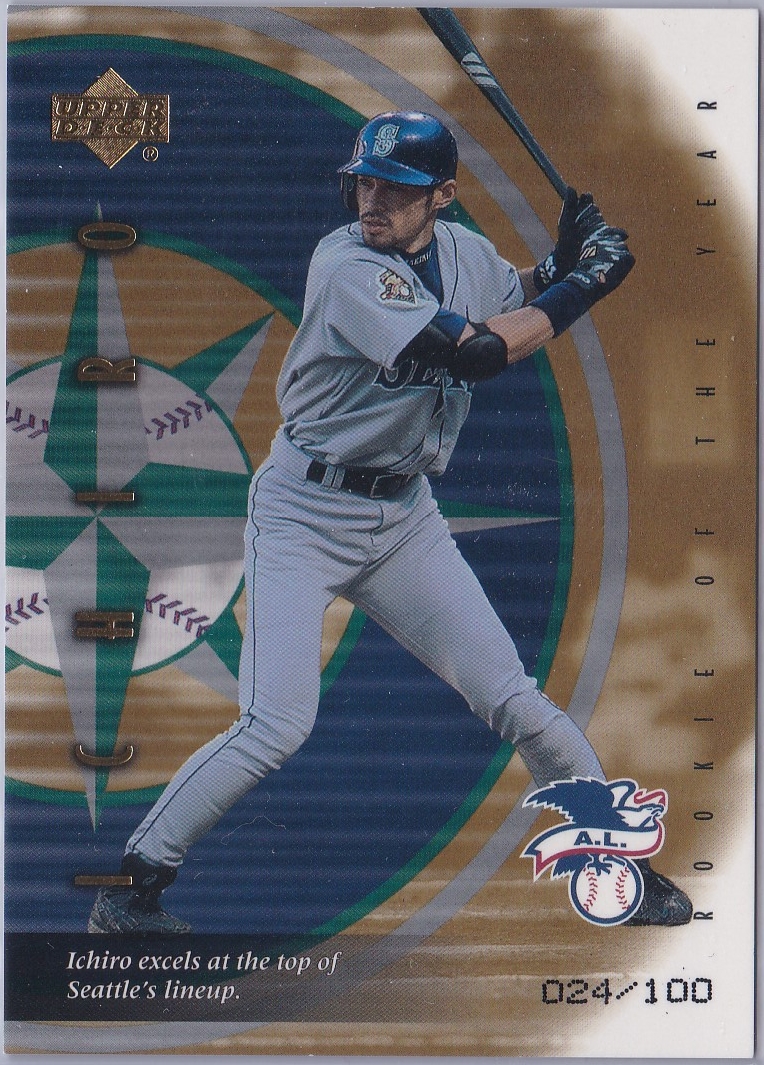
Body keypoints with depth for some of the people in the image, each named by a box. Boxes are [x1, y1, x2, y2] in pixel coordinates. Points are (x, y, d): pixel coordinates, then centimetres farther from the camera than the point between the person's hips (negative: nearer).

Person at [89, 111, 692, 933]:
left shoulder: (465, 251, 2)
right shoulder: (345, 265, -20)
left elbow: (513, 301, 25)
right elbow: (474, 352, -27)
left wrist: (557, 265, 3)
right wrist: (582, 286, -17)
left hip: (405, 517, 6)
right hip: (304, 515, -6)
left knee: (516, 704, 4)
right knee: (277, 726, -16)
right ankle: (131, 886, -3)